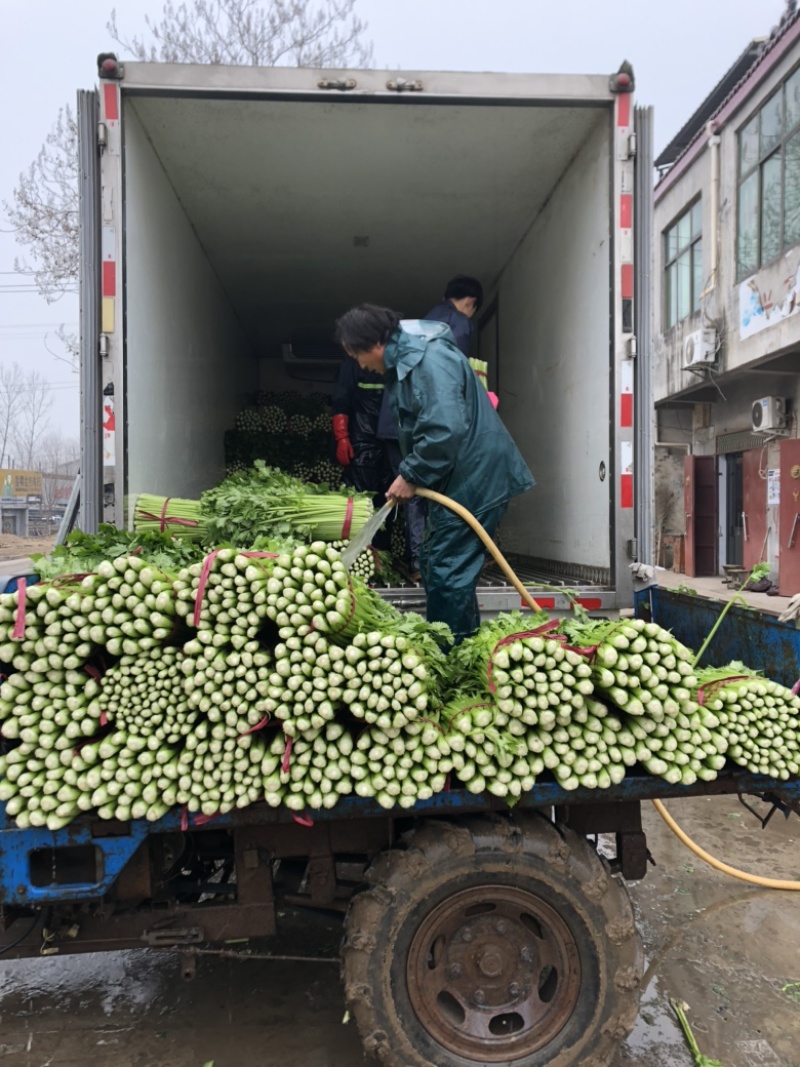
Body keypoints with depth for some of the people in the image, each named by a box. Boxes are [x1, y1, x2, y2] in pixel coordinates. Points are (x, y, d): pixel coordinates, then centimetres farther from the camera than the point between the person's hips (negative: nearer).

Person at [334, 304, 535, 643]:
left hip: (475, 480, -11)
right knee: (435, 565, 17)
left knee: (448, 571, -6)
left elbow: (444, 429, -29)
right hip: (455, 480, 11)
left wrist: (411, 476, -18)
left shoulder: (430, 359, -19)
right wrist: (412, 475, 8)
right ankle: (461, 645, 29)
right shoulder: (404, 361, 14)